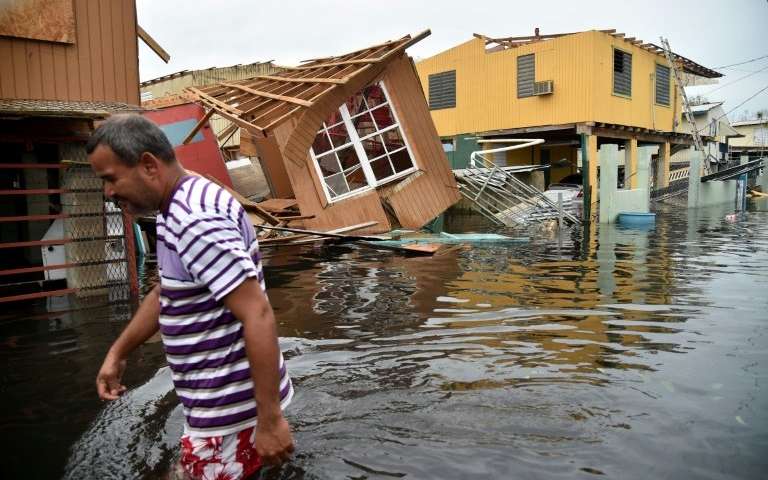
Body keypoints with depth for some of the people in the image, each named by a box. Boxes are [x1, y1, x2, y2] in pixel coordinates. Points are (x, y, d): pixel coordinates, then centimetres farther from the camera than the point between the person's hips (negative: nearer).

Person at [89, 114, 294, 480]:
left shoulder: (196, 220, -26)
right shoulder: (175, 212, 7)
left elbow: (259, 317, -29)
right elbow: (164, 293, 20)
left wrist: (270, 418, -26)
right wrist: (117, 353, 21)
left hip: (232, 408, -9)